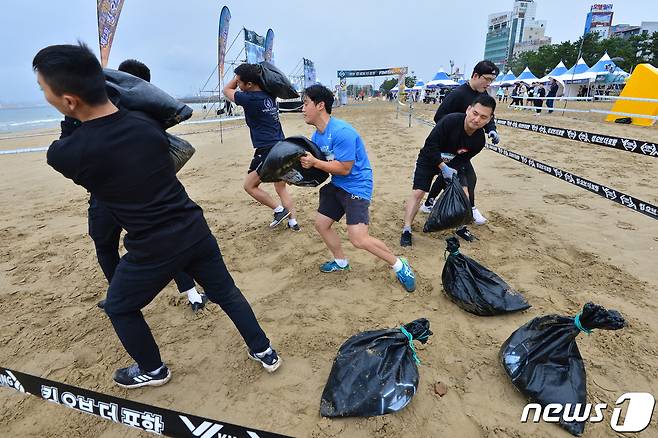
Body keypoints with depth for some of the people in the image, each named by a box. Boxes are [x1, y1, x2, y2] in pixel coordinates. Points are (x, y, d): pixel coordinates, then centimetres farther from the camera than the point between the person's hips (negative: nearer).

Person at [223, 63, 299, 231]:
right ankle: (293, 222, 17)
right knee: (281, 188, 17)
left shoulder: (250, 99, -13)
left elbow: (227, 90, 6)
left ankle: (279, 210, 6)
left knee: (249, 186, 7)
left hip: (267, 150, -8)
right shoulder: (269, 95, 8)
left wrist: (238, 76, 11)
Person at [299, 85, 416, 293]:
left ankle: (400, 266, 5)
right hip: (336, 184, 10)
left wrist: (314, 162, -22)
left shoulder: (341, 132, -24)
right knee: (321, 224, 14)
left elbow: (344, 168, -23)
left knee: (359, 240, -17)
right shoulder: (316, 135, 5)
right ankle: (341, 262, 36)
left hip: (356, 186, -10)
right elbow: (316, 162, 9)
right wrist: (304, 161, -13)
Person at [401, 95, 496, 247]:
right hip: (429, 160, -5)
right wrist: (443, 168, -27)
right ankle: (406, 230, -8)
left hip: (452, 164, 5)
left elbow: (463, 159, -4)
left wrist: (454, 171, -23)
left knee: (463, 192, 0)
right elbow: (430, 146, -28)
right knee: (418, 192, -14)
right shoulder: (450, 121, -32)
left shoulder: (479, 140, -15)